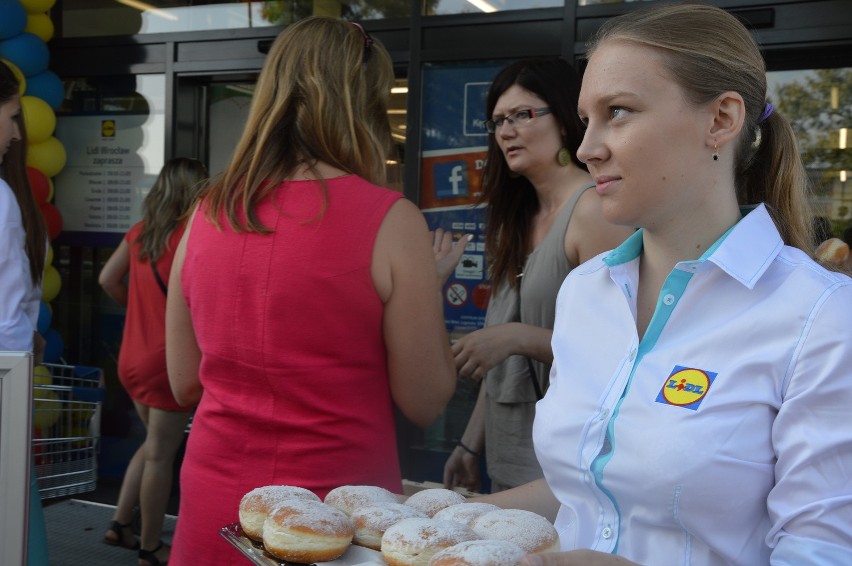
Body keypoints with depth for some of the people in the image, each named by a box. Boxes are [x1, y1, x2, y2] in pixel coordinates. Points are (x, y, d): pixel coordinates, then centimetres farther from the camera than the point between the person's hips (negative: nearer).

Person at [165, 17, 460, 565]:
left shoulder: (208, 213, -2)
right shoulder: (390, 221, -14)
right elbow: (424, 402, -8)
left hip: (214, 513, 4)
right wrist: (431, 283, 5)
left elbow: (185, 385, 8)